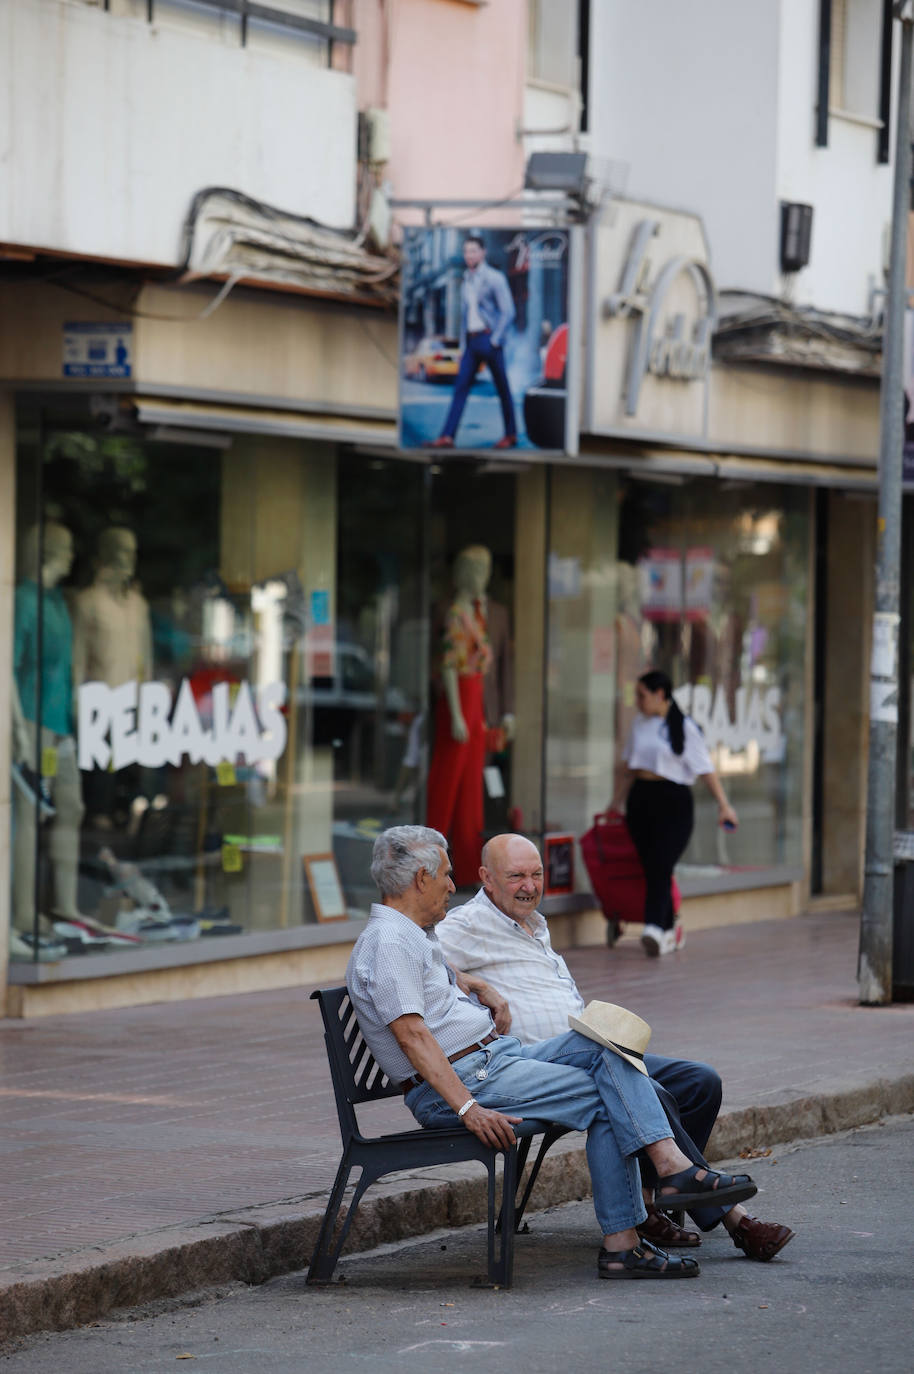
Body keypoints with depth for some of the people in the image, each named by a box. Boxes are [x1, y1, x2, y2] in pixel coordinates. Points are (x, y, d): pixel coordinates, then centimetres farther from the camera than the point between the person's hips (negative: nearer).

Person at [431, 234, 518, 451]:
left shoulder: (495, 278, -5)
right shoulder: (467, 281, 17)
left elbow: (508, 311, -9)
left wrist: (495, 340, -13)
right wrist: (463, 347, 16)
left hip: (489, 338, -6)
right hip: (471, 341, 6)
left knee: (502, 388, 2)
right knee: (460, 388, -4)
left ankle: (511, 435, 13)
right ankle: (447, 437, -11)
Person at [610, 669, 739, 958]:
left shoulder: (684, 727, -6)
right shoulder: (640, 724, 12)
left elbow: (705, 769, -6)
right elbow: (627, 766, 23)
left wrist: (723, 804, -8)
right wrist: (617, 801, 26)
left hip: (673, 802, -6)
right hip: (641, 800, 6)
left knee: (660, 866, -17)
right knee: (651, 868, 6)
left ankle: (655, 928, -30)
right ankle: (668, 931, 18)